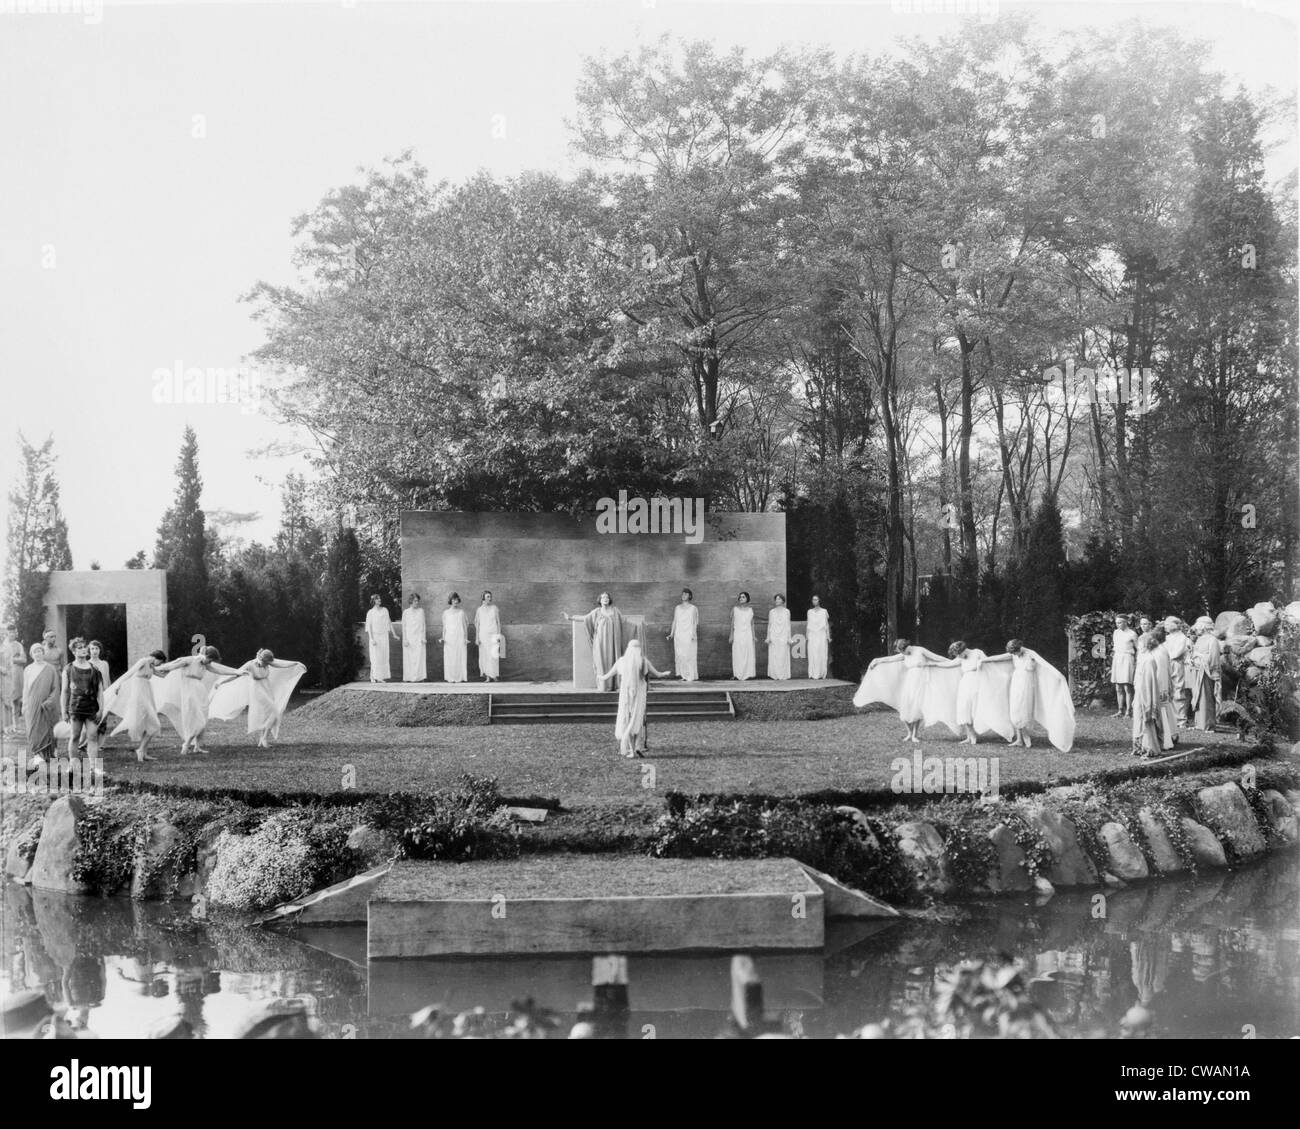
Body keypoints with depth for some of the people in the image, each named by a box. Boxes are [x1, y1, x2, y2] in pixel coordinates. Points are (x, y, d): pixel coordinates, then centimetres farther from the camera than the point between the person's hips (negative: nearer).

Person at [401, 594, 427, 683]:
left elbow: (424, 625, 9)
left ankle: (419, 677, -4)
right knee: (408, 659, 0)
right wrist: (404, 639, -3)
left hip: (419, 638, 1)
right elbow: (403, 627, 3)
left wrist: (423, 637, 2)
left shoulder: (421, 611, 7)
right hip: (409, 637, -1)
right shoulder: (406, 612, 2)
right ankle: (407, 678, 4)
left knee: (419, 658, -6)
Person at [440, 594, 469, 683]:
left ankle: (460, 678, -1)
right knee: (449, 658, -3)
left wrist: (466, 638, 1)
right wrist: (442, 637, 0)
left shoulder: (461, 612, 6)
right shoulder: (446, 613, 9)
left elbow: (465, 626, 7)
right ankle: (451, 678, 1)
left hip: (460, 639, -1)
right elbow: (444, 627, 11)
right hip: (449, 639, 1)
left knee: (460, 658, -4)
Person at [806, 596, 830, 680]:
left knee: (822, 655, -6)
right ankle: (812, 674, -3)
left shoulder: (824, 611, 5)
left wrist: (828, 636, 0)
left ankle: (821, 674, -3)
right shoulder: (809, 612, 12)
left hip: (821, 635, -2)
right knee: (812, 655, -4)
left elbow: (826, 624, 5)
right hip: (812, 635, 2)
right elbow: (808, 625, 14)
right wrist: (807, 636, 9)